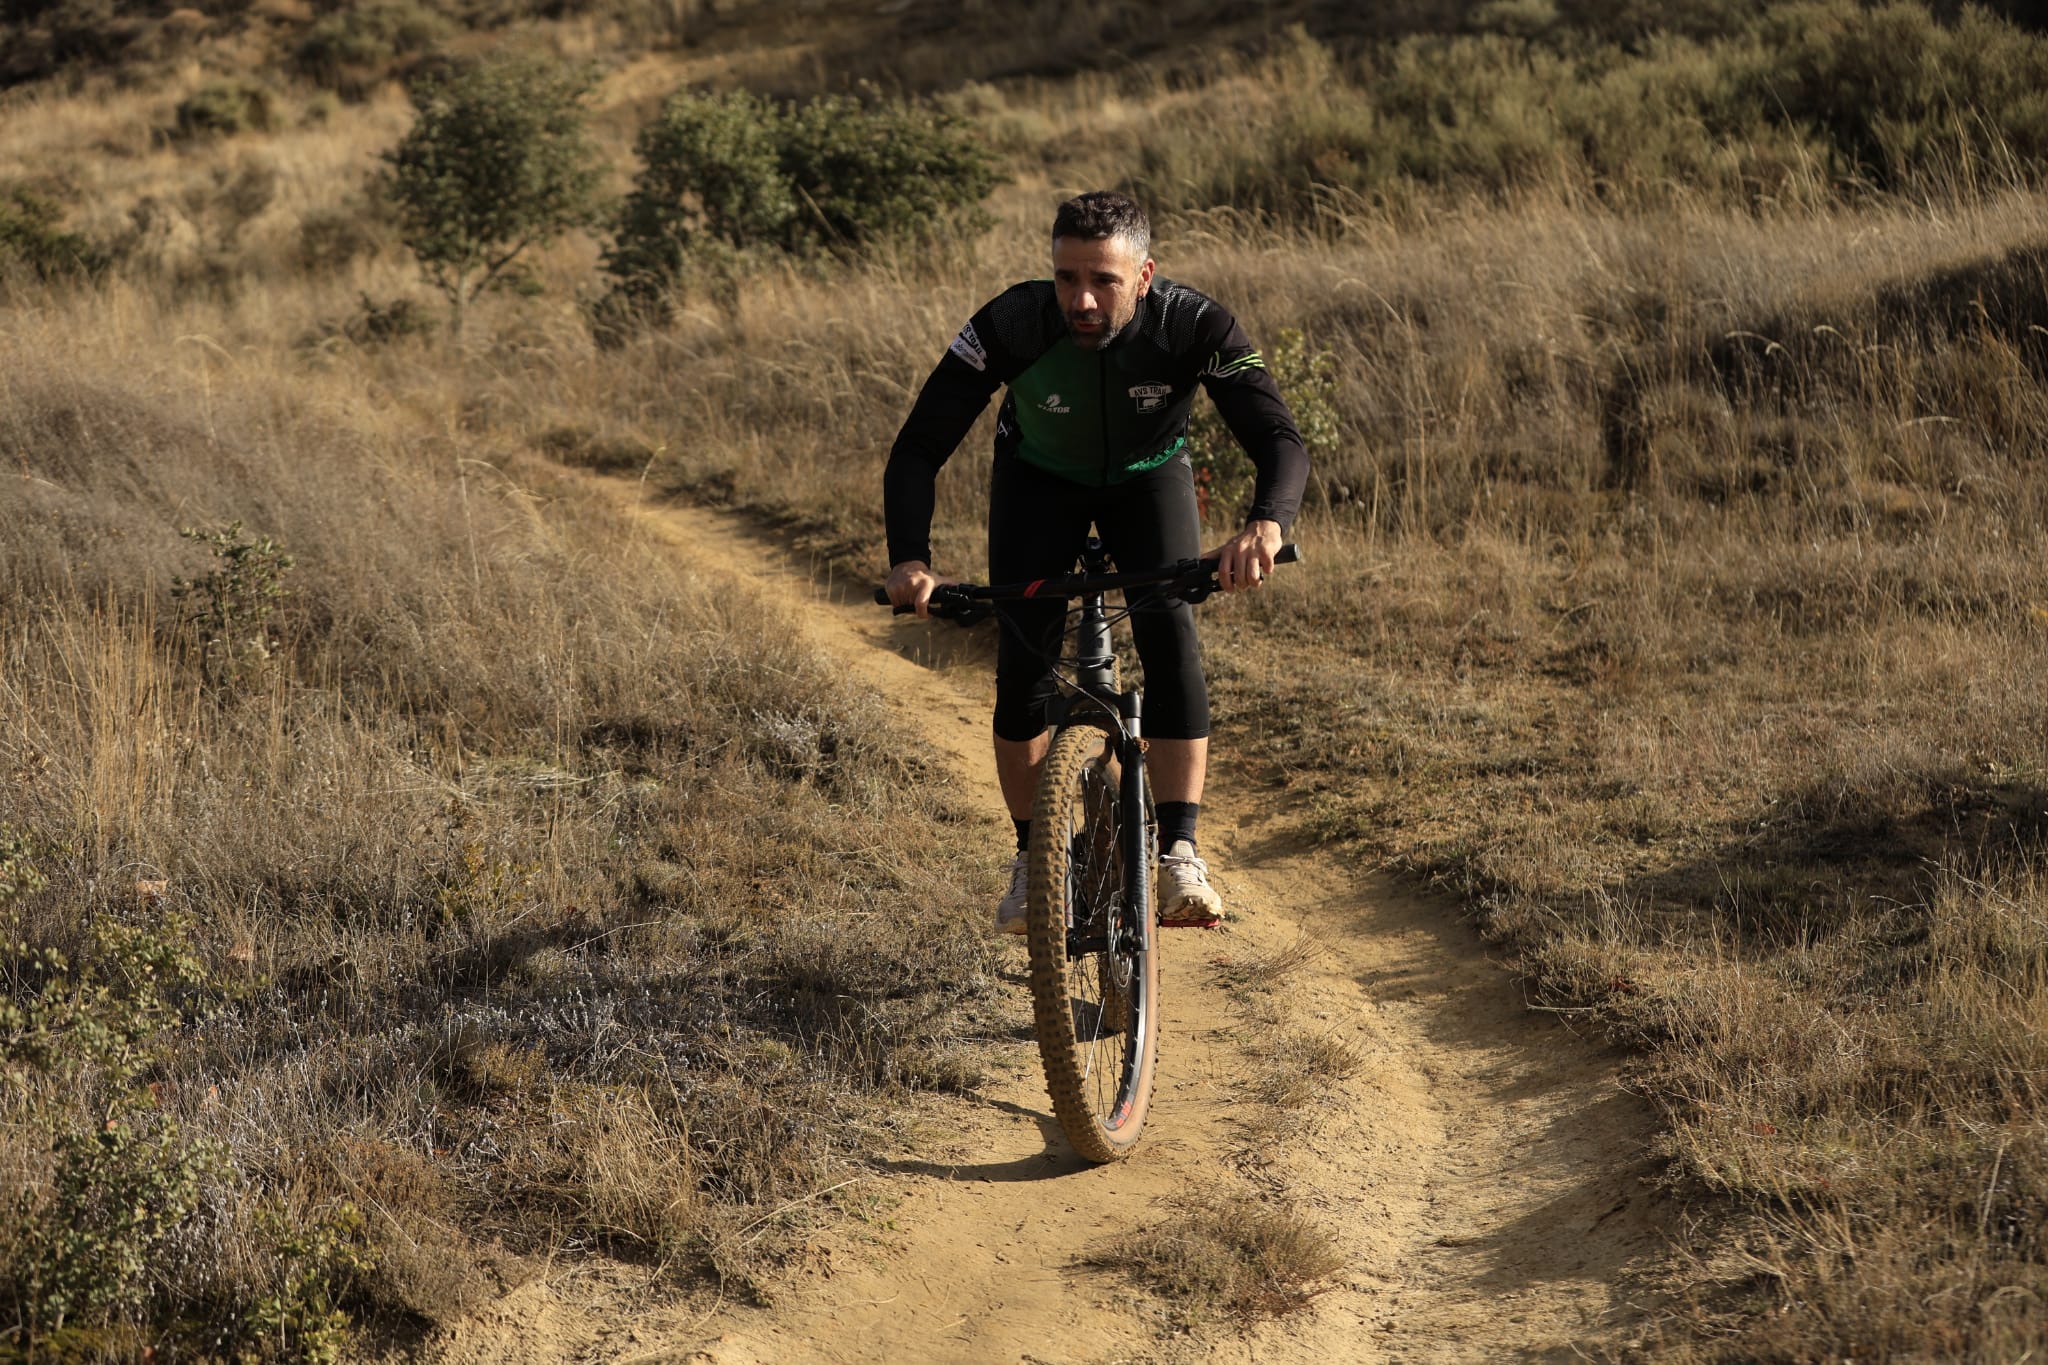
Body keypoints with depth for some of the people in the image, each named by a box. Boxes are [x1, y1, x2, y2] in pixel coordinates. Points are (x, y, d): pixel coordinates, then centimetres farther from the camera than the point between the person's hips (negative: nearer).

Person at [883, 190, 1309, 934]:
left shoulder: (1193, 325, -35)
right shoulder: (1010, 325, -35)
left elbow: (1280, 439, -41)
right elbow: (918, 449, -34)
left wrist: (1267, 523, -64)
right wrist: (910, 558, -51)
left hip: (1149, 476, 0)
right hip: (1039, 478, 0)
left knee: (1170, 635, -23)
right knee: (1024, 660, -11)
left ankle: (1179, 854, -21)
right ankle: (1032, 859, 6)